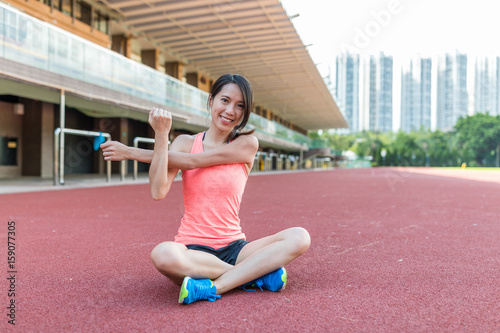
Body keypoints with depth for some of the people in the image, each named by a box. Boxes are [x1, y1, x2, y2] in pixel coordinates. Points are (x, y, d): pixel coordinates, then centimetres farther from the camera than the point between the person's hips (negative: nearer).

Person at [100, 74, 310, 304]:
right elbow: (158, 192, -10)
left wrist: (132, 152, -4)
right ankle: (254, 273, -18)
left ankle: (213, 287, -27)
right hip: (192, 248, 0)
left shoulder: (247, 144, 0)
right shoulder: (185, 142, 5)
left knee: (299, 237, -22)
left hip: (233, 248, 1)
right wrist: (161, 135, -16)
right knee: (163, 254, -35)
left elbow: (192, 161, -9)